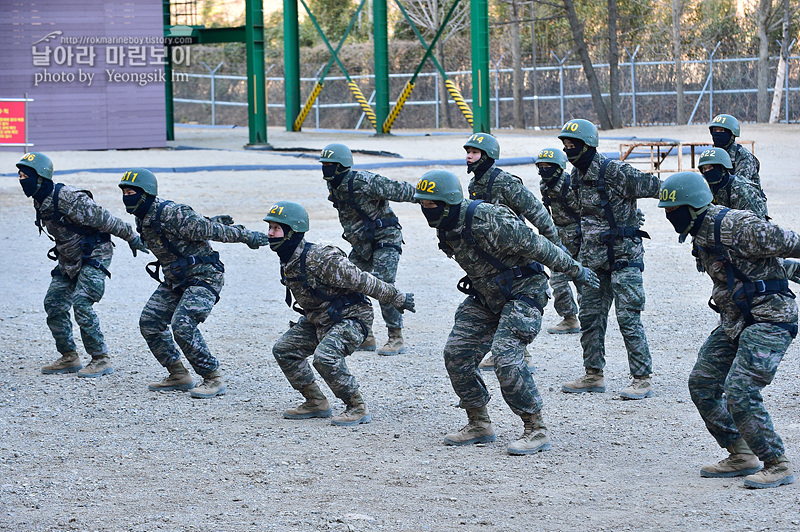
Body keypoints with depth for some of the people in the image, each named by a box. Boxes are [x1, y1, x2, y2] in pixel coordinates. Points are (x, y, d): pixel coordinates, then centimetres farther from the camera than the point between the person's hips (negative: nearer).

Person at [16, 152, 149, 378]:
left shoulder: (68, 198, -26)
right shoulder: (40, 202, 4)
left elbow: (103, 219, -21)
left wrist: (132, 238, -15)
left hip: (94, 255, -9)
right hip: (69, 259, 9)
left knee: (81, 304, -19)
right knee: (54, 304, 5)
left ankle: (101, 360, -11)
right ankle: (69, 359, 15)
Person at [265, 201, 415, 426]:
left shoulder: (320, 259, -29)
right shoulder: (287, 262, -1)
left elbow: (363, 281, -23)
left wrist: (398, 299, -16)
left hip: (351, 318, -9)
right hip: (318, 320, 9)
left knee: (325, 357, -30)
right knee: (283, 349, 4)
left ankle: (358, 408, -14)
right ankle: (316, 403, 13)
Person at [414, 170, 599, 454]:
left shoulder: (488, 220, -30)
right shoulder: (446, 228, -2)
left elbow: (537, 246, -20)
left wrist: (577, 271, -11)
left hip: (523, 293, -9)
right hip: (486, 296, 9)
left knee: (506, 357, -22)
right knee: (456, 354, 1)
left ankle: (537, 431, -13)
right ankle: (479, 425, 14)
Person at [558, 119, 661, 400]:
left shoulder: (615, 172, -17)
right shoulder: (577, 176, 9)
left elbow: (655, 187, -13)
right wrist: (578, 253, 26)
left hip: (623, 256, -8)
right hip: (593, 259, 8)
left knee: (628, 318, -9)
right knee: (590, 316, 10)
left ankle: (642, 379, -4)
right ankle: (594, 375, 21)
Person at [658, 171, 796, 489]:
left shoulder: (738, 227, -22)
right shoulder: (700, 234, 8)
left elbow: (788, 243, -14)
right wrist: (793, 270, 27)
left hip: (769, 318, -10)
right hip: (734, 320, 10)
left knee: (739, 392, -18)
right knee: (702, 383, 7)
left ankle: (778, 465, -6)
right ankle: (741, 457, 17)